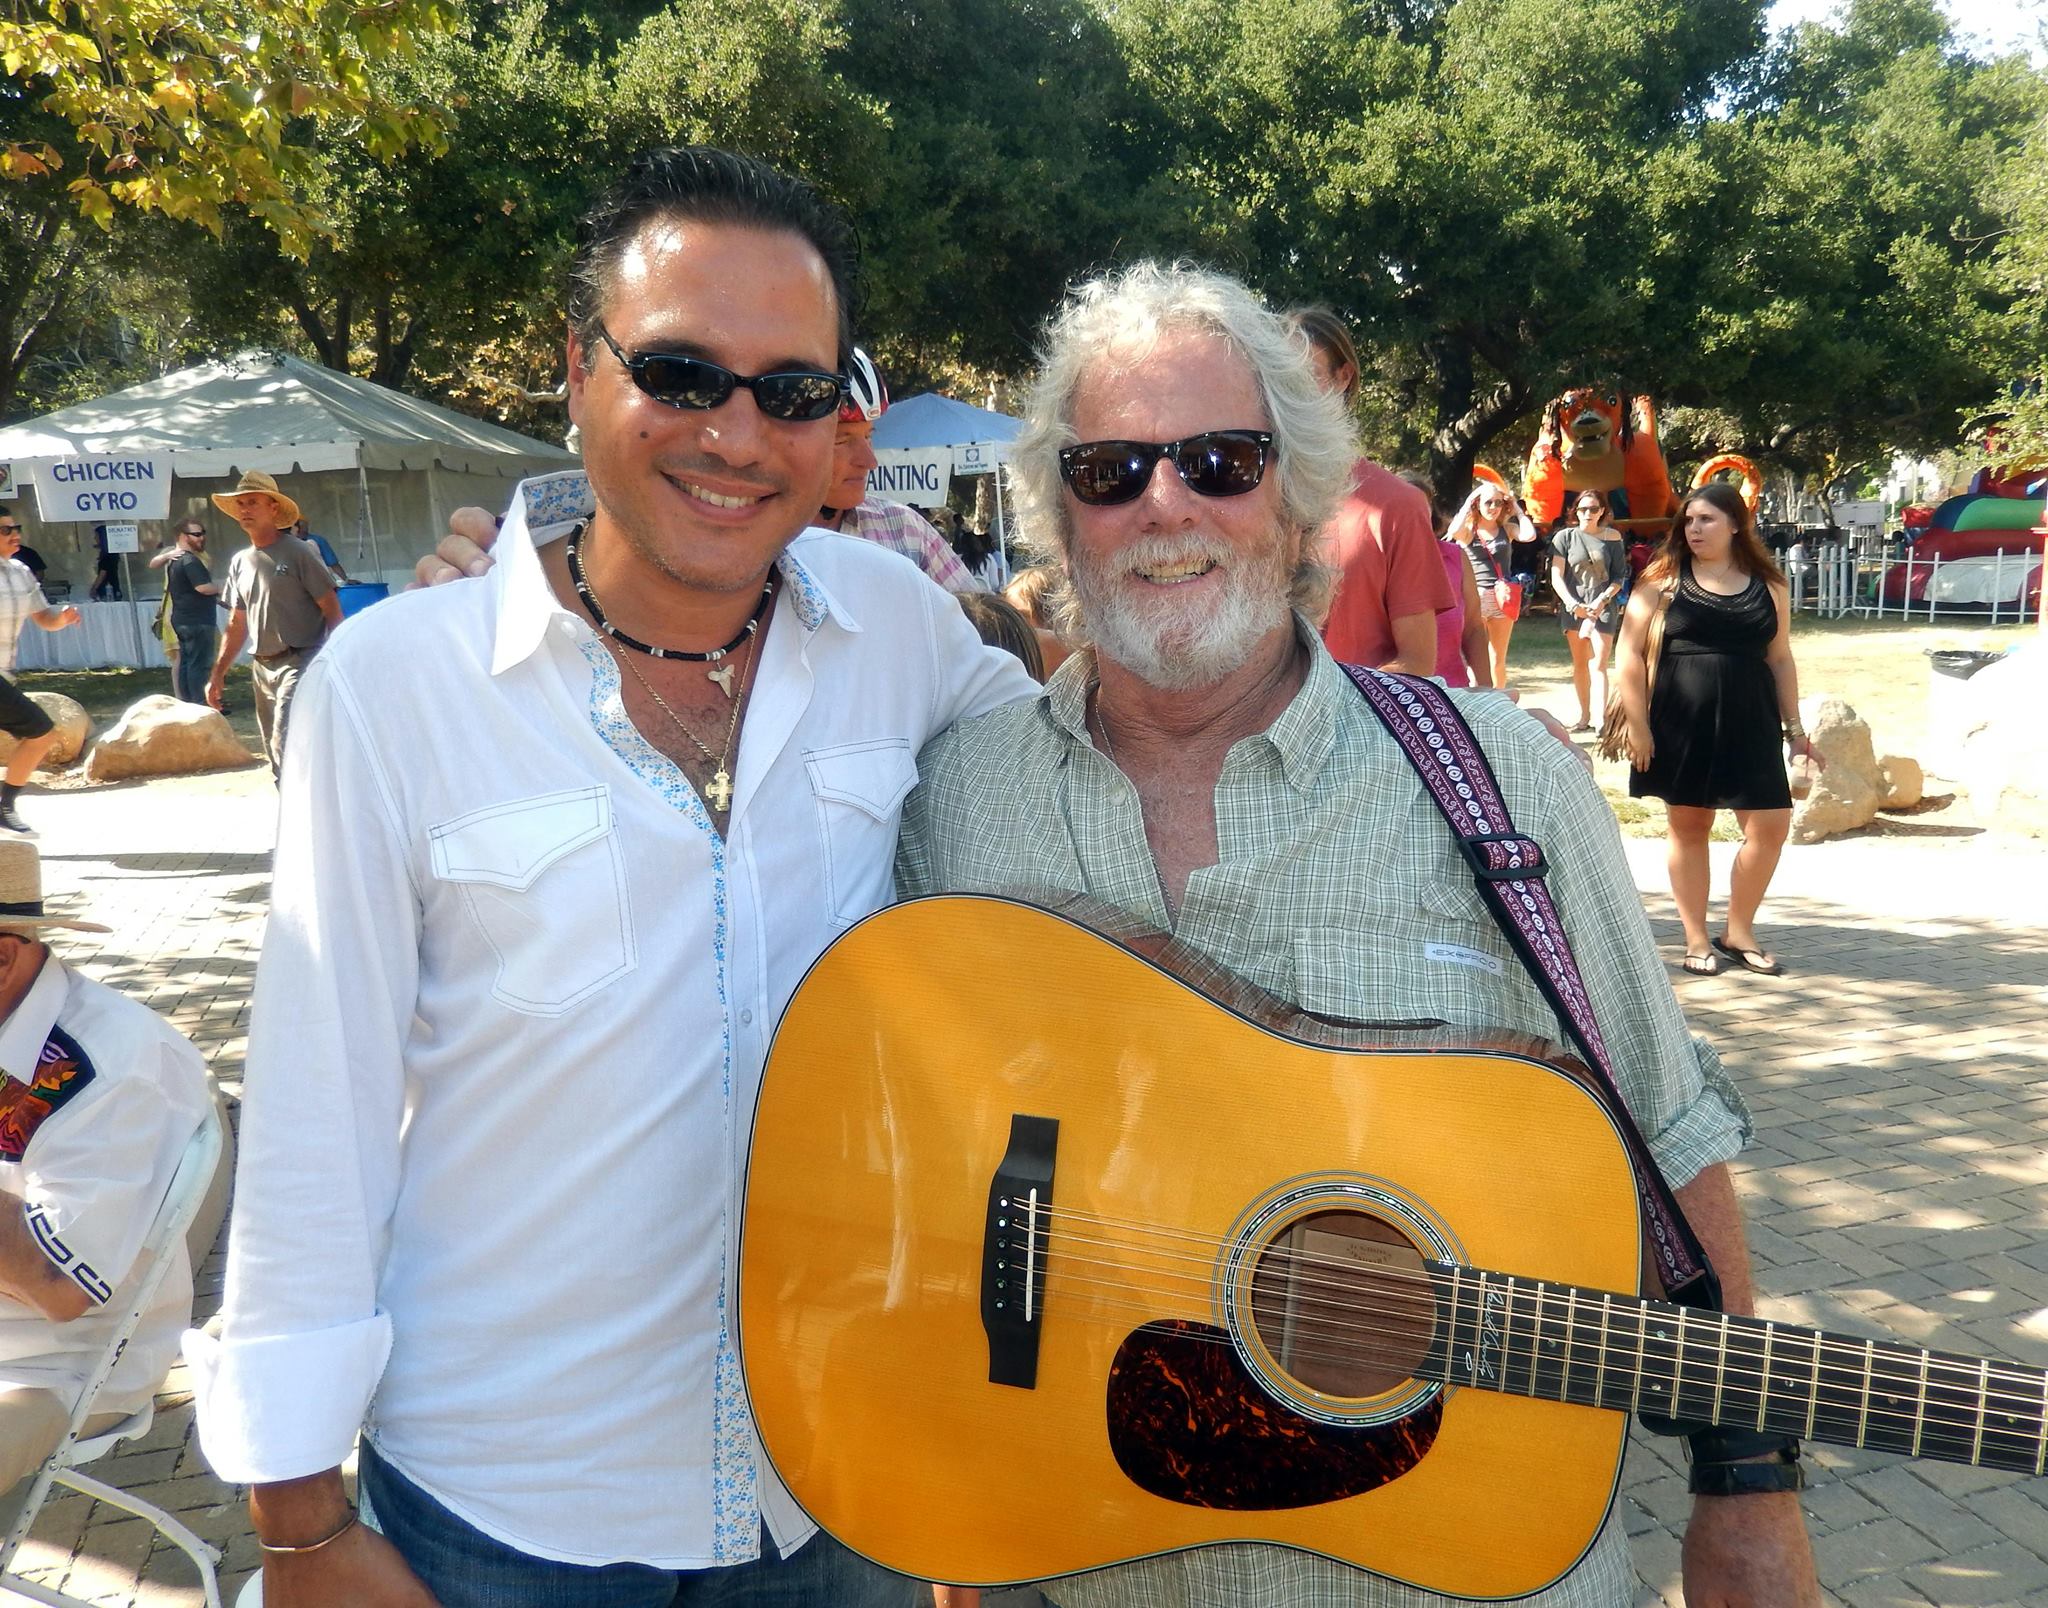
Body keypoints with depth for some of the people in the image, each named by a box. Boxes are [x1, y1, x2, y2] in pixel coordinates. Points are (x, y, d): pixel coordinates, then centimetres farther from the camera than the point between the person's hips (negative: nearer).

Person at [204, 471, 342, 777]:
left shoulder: (297, 553, -6)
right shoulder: (240, 562, 13)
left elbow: (332, 610, -8)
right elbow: (237, 625, 19)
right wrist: (218, 674, 15)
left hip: (300, 663, -7)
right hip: (263, 668, 7)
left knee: (286, 744, -19)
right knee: (275, 751, 10)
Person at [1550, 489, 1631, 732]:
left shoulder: (1612, 537, 4)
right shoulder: (1565, 537, 2)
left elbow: (1619, 576, 4)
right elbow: (1556, 577, -2)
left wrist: (1600, 601, -11)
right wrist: (1574, 605, -13)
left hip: (1604, 606, -1)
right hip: (1573, 606, 2)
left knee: (1598, 665, -11)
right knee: (1579, 664, 8)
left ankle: (1600, 719, -18)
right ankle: (1584, 716, 16)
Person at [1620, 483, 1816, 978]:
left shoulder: (1768, 585, 9)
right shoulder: (1664, 579, 1)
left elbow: (1780, 659, 14)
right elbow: (1630, 654, -2)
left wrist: (1794, 727, 11)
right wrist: (1637, 725, -8)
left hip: (1750, 722, 3)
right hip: (1680, 723, -2)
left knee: (1771, 825, -2)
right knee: (1687, 826, 6)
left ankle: (1739, 931, 17)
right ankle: (1696, 938, 18)